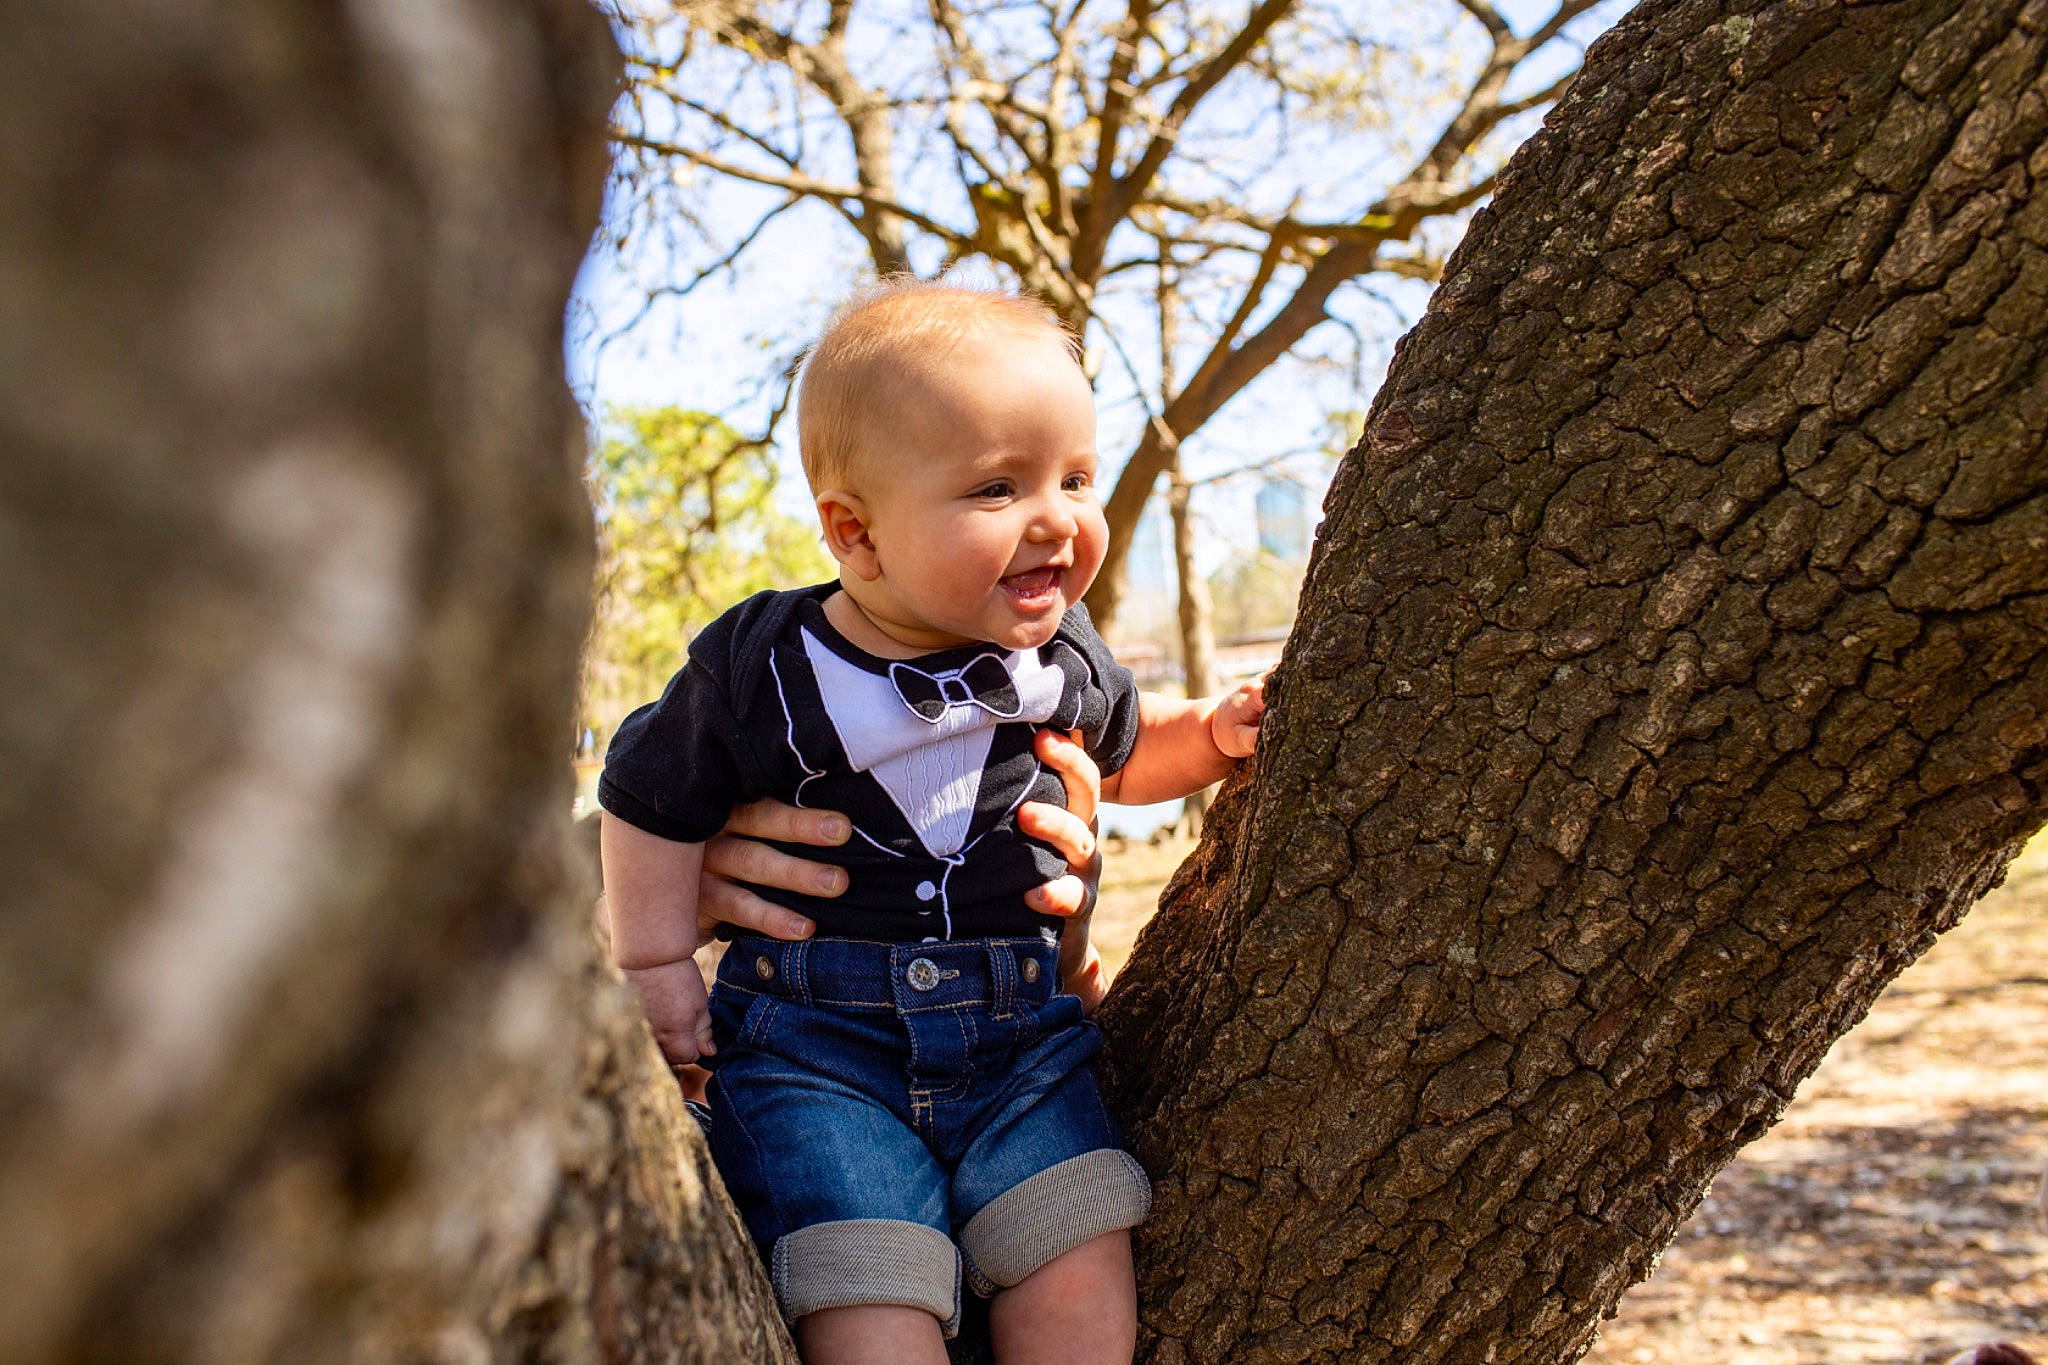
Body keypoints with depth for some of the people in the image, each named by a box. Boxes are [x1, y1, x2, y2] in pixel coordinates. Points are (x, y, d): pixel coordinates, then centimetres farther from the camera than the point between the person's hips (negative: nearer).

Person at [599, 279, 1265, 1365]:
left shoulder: (1065, 660, 2)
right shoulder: (762, 665, -9)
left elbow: (1123, 756, 23)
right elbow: (654, 804, 4)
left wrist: (1215, 734, 4)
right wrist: (657, 969, 2)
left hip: (1019, 1031, 3)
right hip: (814, 1040, -3)